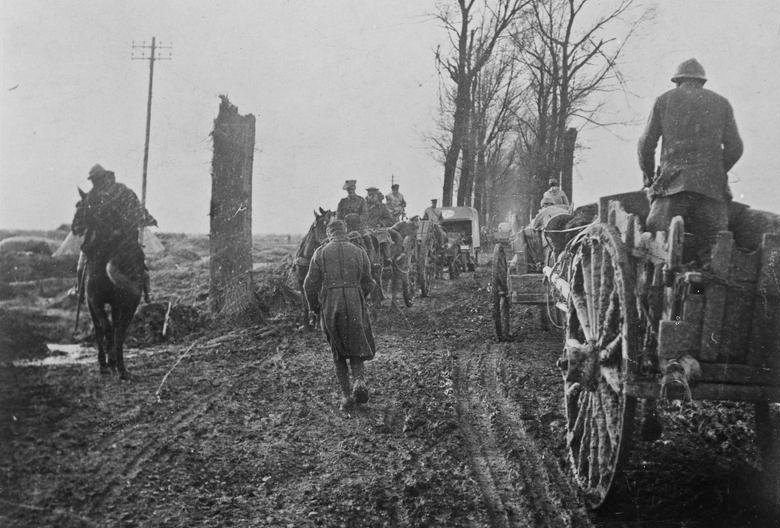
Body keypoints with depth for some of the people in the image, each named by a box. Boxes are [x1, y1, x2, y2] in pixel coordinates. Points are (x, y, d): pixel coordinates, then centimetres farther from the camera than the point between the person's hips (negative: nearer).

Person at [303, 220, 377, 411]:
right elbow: (368, 284, 8)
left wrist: (313, 308, 15)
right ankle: (359, 381, -11)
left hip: (329, 306, 0)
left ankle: (346, 394, 5)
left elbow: (310, 284, 0)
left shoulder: (320, 253, 1)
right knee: (357, 347, 14)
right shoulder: (359, 252, 5)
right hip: (355, 306, 0)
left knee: (338, 352, 12)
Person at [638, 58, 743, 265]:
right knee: (714, 250, -1)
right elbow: (734, 148, 10)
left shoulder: (664, 100, 14)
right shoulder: (721, 103, 19)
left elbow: (646, 144, 7)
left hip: (672, 181, -1)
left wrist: (648, 176, 22)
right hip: (712, 185, 1)